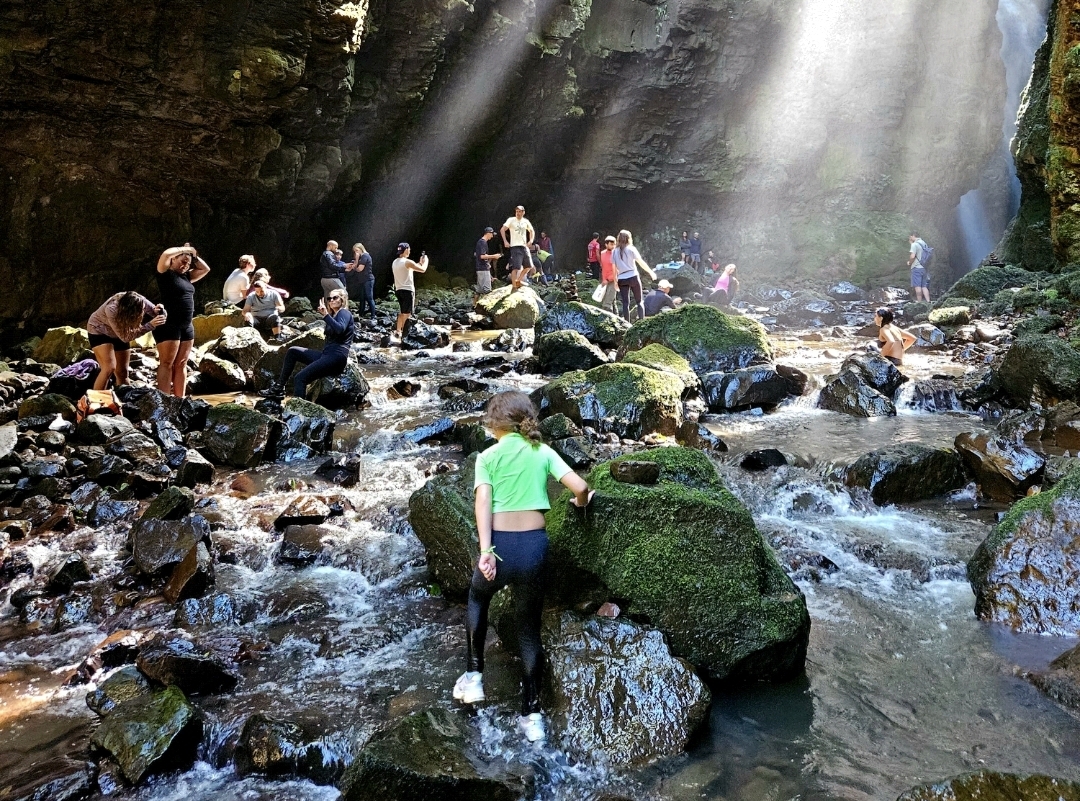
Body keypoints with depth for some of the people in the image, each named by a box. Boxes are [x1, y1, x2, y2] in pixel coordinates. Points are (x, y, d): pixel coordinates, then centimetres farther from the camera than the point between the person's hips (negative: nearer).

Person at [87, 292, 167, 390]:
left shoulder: (141, 302, -28)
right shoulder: (111, 309, -40)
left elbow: (161, 316, -14)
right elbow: (125, 337, -36)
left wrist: (160, 311, -38)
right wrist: (150, 325, -44)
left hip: (121, 332, 5)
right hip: (99, 330, -5)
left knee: (122, 372, 5)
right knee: (110, 368, -21)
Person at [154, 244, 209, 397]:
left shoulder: (186, 276, 18)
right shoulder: (166, 274, -2)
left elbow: (205, 269, 25)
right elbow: (165, 254, -19)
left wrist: (193, 256, 14)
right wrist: (185, 250, -6)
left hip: (187, 327, 7)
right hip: (168, 325, -7)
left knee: (181, 364, 6)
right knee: (167, 363, -7)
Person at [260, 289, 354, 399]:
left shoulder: (344, 313, -1)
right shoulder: (333, 316, 25)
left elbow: (340, 329, -23)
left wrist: (326, 315, -26)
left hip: (337, 356, -9)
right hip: (326, 354, 9)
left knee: (300, 378, -20)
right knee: (292, 351, 12)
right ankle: (279, 386, 10)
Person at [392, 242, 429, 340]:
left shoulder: (395, 262, 11)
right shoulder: (407, 262, -14)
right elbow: (423, 269, -12)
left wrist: (420, 262, 22)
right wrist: (426, 260, 5)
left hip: (398, 289, 8)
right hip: (408, 290, -8)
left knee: (403, 312, 18)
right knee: (407, 313, -3)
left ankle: (398, 330, 17)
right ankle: (401, 331, -6)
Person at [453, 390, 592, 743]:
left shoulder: (487, 456, 4)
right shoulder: (543, 452, 9)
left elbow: (483, 501, -11)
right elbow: (580, 487, 1)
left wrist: (485, 549, -19)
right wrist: (580, 503, 24)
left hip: (500, 544, -1)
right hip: (535, 545, 2)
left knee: (478, 597, 32)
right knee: (529, 629, 16)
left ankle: (474, 674, 29)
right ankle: (532, 714, 18)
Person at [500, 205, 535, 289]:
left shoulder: (526, 221, 11)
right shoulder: (511, 220, -3)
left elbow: (532, 231, 26)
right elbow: (502, 230, -7)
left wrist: (531, 240, 10)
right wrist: (505, 241, -14)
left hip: (524, 246, 6)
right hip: (515, 247, -6)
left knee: (529, 266, 10)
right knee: (515, 267, -12)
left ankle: (518, 280, 24)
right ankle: (514, 286, -10)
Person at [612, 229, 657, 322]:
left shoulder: (615, 252, 6)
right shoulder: (631, 249, -3)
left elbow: (614, 268, 6)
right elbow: (641, 262, -5)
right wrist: (651, 272, 3)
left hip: (621, 279, 2)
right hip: (633, 277, -2)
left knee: (625, 303, 5)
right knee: (639, 301, 6)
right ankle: (642, 320, -4)